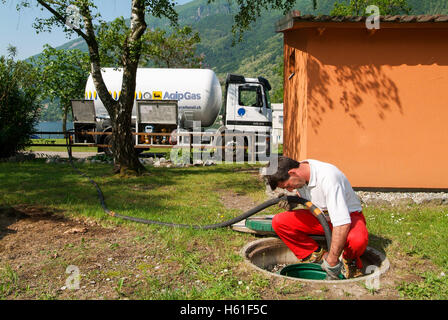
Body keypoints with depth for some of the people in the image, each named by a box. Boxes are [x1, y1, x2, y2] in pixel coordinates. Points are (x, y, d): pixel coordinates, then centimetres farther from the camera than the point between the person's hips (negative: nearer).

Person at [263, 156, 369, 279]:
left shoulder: (328, 178, -34)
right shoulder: (299, 175, -10)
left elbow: (342, 224, -37)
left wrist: (332, 262, -33)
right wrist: (290, 202, -9)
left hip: (348, 215, -6)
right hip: (319, 215, 6)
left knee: (358, 240, -41)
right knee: (278, 222, -13)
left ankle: (350, 261, -5)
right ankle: (316, 255, 0)